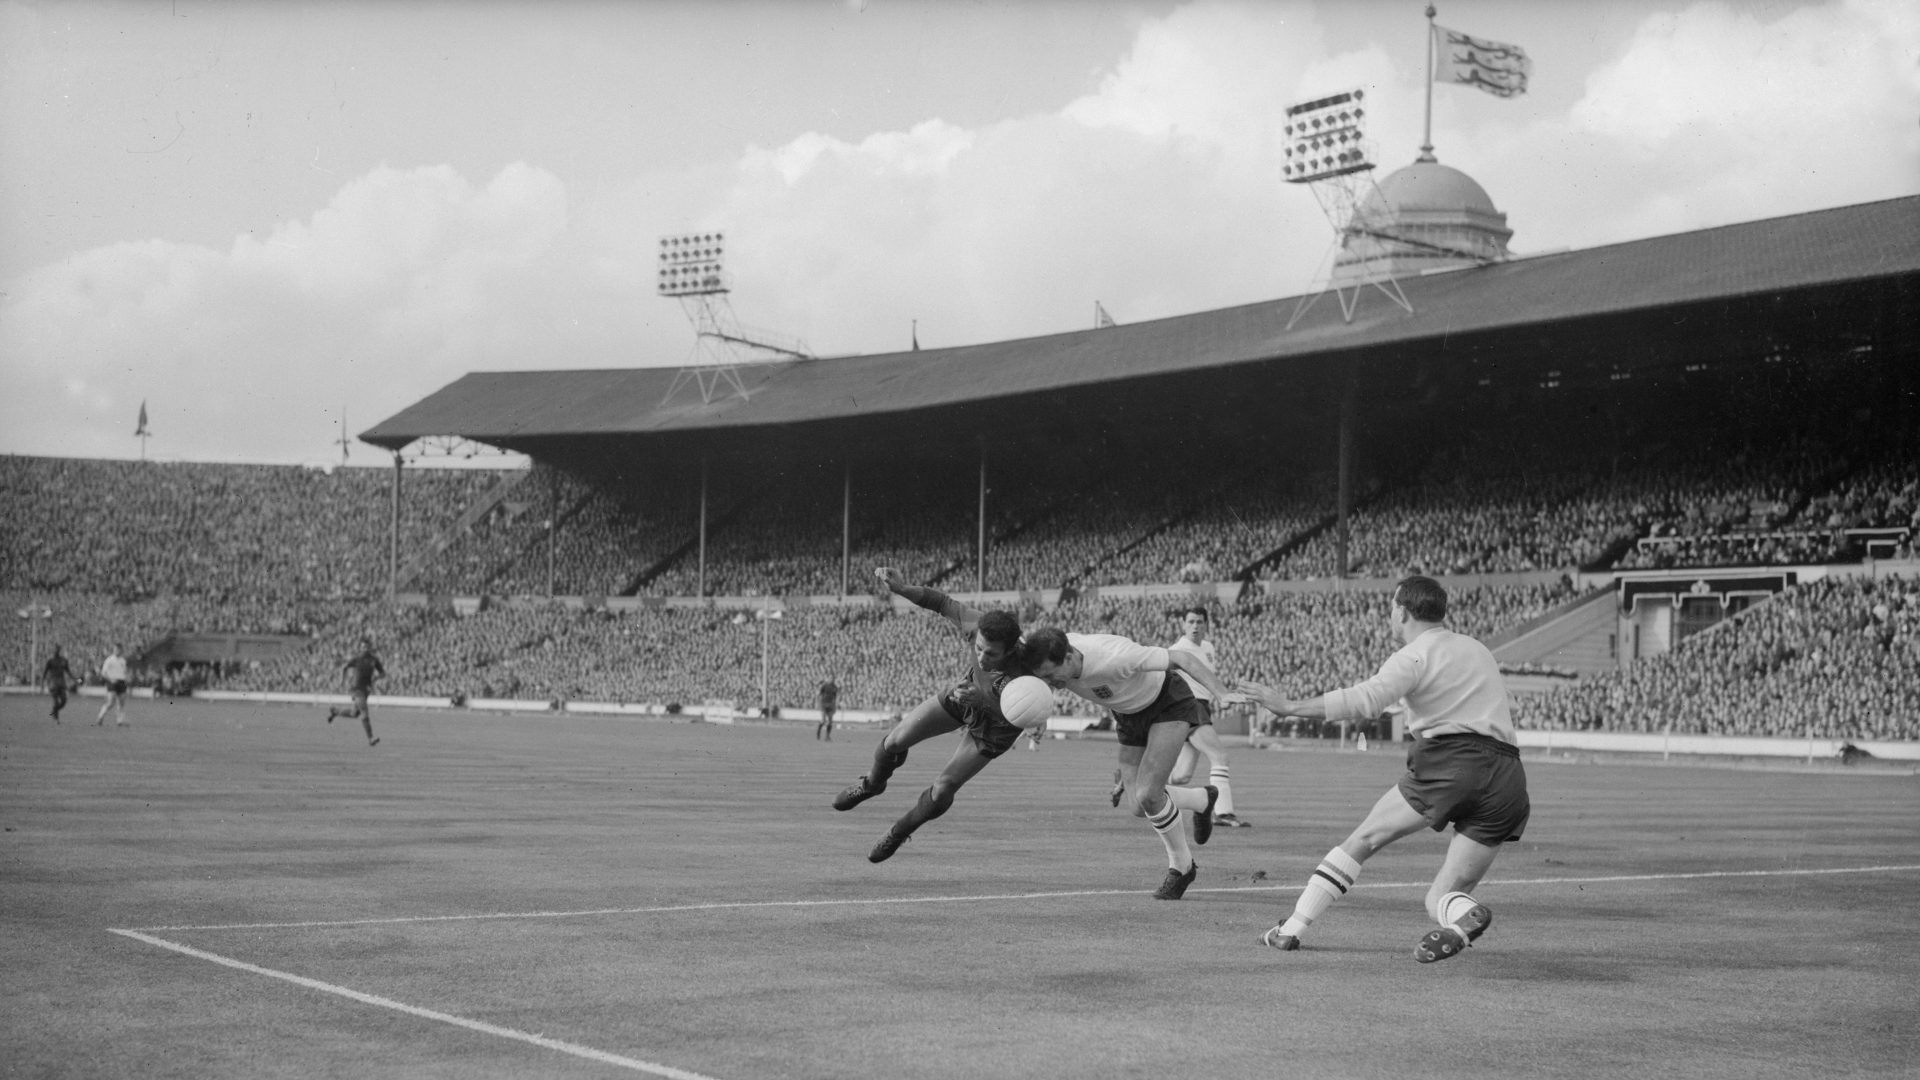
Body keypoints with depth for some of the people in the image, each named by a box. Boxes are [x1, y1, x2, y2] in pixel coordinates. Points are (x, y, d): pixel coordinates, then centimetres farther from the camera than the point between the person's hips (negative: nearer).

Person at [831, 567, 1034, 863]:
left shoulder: (1022, 675, -45)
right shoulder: (977, 627, -33)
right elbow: (944, 603, -16)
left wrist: (983, 700, -72)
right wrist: (903, 589, -25)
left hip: (992, 726, -4)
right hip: (962, 695, 4)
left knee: (941, 791, -4)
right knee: (894, 742, 1)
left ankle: (900, 831, 28)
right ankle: (873, 783, 36)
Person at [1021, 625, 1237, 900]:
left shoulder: (1114, 657, -40)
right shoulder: (1049, 656, -23)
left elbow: (1182, 658, -33)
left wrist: (1222, 695, -40)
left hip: (1169, 704, -7)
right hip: (1129, 713, 7)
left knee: (1147, 794, -20)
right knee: (1140, 807, 4)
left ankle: (1181, 866, 5)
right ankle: (1202, 800, 35)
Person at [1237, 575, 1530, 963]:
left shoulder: (1415, 655, 1)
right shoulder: (1476, 649, 24)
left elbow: (1364, 700, -13)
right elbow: (1505, 710, 32)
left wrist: (1289, 706, -12)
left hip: (1450, 760, -6)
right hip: (1507, 779, 6)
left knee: (1365, 838, 11)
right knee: (1441, 898, 8)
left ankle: (1291, 929, 9)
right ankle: (1461, 913, -28)